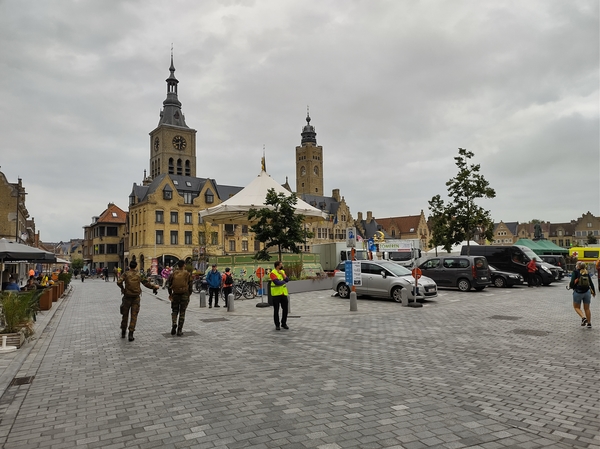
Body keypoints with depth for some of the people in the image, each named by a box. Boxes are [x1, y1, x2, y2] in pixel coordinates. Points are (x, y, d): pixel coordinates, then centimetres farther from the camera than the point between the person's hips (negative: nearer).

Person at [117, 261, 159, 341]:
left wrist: (122, 288, 3)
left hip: (127, 297, 0)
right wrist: (154, 287, 17)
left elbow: (119, 282, -16)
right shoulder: (139, 275, 1)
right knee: (134, 316, 5)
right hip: (136, 298, 0)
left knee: (125, 315, 14)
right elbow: (146, 283, 2)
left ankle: (123, 333, 26)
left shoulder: (126, 274, -3)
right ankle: (131, 334, 0)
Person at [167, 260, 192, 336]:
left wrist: (170, 294, 14)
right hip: (185, 295, -1)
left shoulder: (173, 274, 0)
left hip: (175, 295, 1)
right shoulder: (188, 274, -4)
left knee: (174, 311, 17)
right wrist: (189, 294, 8)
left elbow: (169, 284, 3)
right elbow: (190, 285, -3)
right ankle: (179, 331, 7)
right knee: (182, 312, 7)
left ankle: (174, 324, -8)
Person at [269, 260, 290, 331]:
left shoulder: (282, 272, 11)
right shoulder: (273, 273, -12)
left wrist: (282, 274, -10)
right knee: (276, 310, 3)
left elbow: (287, 280, 2)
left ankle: (284, 323, 23)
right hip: (276, 294, -6)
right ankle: (277, 325, 13)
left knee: (285, 309, 8)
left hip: (284, 293, 6)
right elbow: (277, 282, -23)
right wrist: (284, 281, -5)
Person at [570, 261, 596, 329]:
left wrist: (570, 285, 6)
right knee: (587, 308, 14)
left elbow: (572, 282, -16)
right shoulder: (586, 273, 7)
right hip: (587, 292, 4)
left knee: (576, 307, 13)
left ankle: (583, 317, -8)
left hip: (578, 292, -4)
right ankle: (589, 323, 16)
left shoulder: (575, 272, -6)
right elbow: (591, 283, 11)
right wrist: (593, 292, 23)